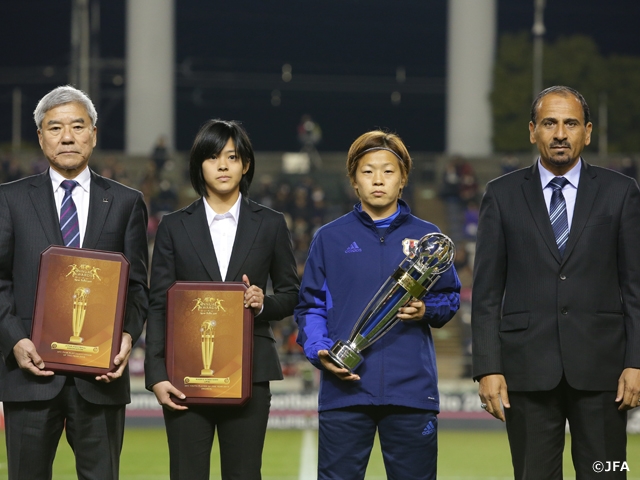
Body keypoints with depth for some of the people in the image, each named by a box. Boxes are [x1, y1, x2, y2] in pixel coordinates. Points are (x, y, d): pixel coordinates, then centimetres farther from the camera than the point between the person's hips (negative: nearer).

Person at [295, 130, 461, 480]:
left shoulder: (427, 237, 10)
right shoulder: (330, 238, 9)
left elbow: (450, 297, 13)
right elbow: (310, 307, 8)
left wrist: (427, 310, -9)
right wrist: (320, 352, -9)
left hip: (411, 388, 1)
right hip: (344, 389, -1)